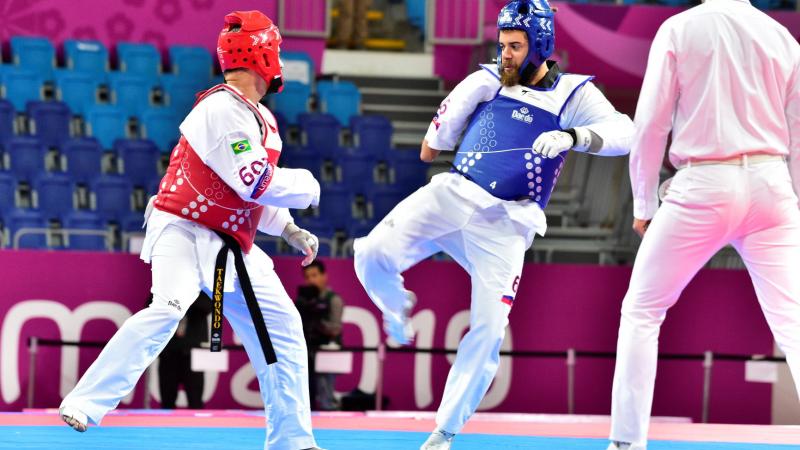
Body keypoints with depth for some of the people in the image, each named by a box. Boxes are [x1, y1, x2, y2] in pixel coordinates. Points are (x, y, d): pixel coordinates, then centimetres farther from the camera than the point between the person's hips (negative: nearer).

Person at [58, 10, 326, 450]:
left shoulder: (259, 117, 11)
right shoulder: (224, 110, -19)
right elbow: (256, 183, -26)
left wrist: (289, 230, 7)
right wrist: (307, 186, -10)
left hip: (230, 244, 10)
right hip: (185, 231, -10)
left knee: (282, 327, 10)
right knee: (166, 310, -31)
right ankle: (83, 406, -29)